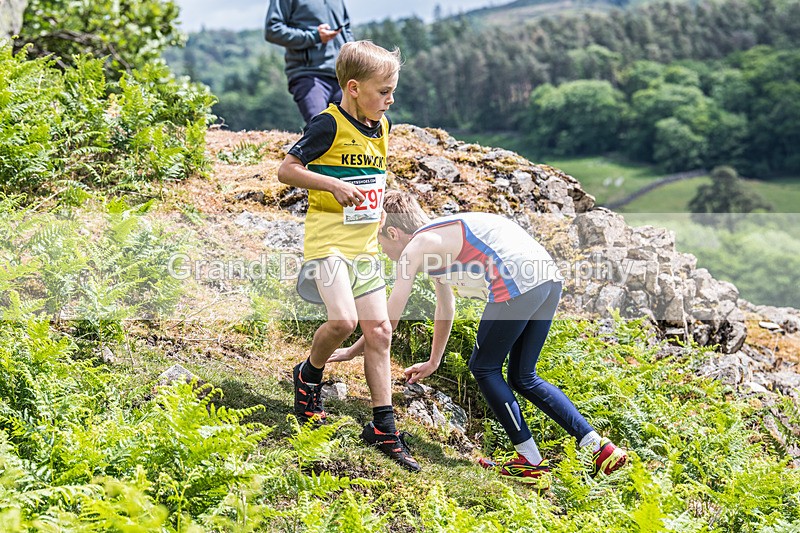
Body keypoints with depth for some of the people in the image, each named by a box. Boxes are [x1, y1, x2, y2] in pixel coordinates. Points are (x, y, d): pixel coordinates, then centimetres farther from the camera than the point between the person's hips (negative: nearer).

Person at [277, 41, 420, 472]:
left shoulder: (381, 128, 11)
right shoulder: (329, 125, -12)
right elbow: (286, 170, -11)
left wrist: (377, 206, 13)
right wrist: (334, 185, -22)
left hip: (365, 246, 7)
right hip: (328, 239, -7)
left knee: (378, 331, 4)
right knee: (343, 320, -23)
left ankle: (383, 428, 11)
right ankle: (309, 376, 9)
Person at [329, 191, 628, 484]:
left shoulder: (416, 247, 3)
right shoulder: (439, 241, 29)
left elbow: (390, 319, 4)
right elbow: (445, 309, 40)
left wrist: (354, 350, 18)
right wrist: (433, 362, 48)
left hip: (517, 285, -9)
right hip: (550, 280, 9)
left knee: (484, 369, 10)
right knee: (523, 377, 18)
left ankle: (532, 463, 11)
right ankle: (600, 447, 13)